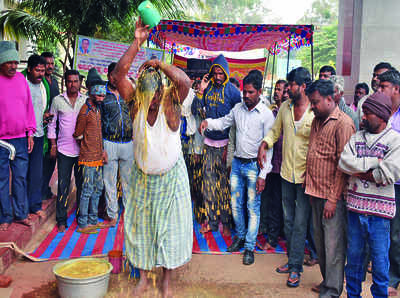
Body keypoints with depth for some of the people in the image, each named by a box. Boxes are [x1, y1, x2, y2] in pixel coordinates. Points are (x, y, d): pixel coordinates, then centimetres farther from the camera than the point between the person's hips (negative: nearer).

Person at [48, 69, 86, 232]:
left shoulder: (86, 100, 4)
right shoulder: (58, 100, 2)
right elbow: (52, 123, 8)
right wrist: (53, 145, 3)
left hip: (82, 149, 1)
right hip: (64, 150, -1)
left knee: (82, 184, 9)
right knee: (63, 185, 2)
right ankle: (61, 219, 13)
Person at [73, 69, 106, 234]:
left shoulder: (97, 109, 13)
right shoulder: (85, 111, -13)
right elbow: (78, 135, -8)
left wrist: (102, 149, 10)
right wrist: (87, 143, 7)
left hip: (98, 156, 8)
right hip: (88, 156, -8)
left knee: (97, 189, 13)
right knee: (87, 190, -4)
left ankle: (92, 220, 24)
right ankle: (82, 224, 5)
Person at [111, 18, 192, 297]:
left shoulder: (171, 99, -14)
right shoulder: (136, 100, -8)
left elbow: (185, 81, -34)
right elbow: (119, 74, -20)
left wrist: (160, 64, -25)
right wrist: (137, 42, -24)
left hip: (171, 176, -2)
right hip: (143, 176, 2)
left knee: (170, 225, 6)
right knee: (141, 224, 11)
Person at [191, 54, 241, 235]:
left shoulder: (232, 91, -5)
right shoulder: (208, 88, 7)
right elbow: (195, 111, 6)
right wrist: (201, 91, -6)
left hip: (224, 144, -4)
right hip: (209, 142, 4)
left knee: (224, 183, 2)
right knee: (208, 180, 7)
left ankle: (226, 222, 14)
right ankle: (211, 221, 18)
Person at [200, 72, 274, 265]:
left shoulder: (266, 114, -11)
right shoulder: (238, 108, 5)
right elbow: (223, 122, 20)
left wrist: (263, 175, -15)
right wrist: (208, 122, -3)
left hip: (254, 165, -5)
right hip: (237, 162, 5)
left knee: (253, 207, 2)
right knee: (236, 204, 13)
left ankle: (250, 247, 13)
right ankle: (241, 237, 33)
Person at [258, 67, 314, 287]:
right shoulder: (285, 107, 4)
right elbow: (275, 131, 16)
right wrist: (263, 146, -1)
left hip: (306, 176, -6)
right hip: (287, 172, 6)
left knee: (300, 223, 1)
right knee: (288, 221, 15)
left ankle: (295, 267, 12)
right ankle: (292, 259, 30)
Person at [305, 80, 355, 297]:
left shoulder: (343, 123, -13)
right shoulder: (317, 121, 13)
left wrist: (333, 199, -16)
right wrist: (310, 186, 14)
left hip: (332, 196, -8)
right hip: (316, 193, 8)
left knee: (333, 245, 0)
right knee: (320, 241, 17)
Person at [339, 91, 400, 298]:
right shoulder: (356, 137, 8)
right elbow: (344, 162, -8)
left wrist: (360, 172, -10)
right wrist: (376, 161, -12)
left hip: (379, 211, -4)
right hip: (355, 206, 4)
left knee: (380, 261, 6)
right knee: (353, 257, 16)